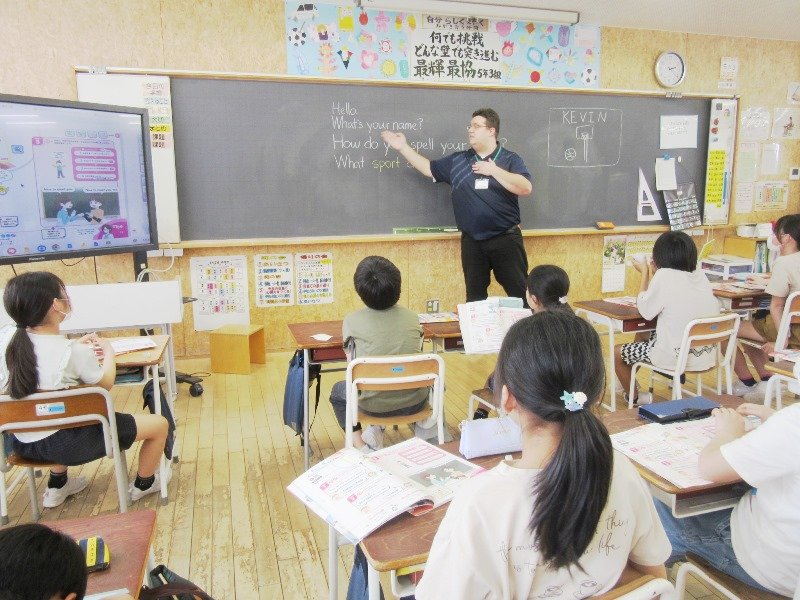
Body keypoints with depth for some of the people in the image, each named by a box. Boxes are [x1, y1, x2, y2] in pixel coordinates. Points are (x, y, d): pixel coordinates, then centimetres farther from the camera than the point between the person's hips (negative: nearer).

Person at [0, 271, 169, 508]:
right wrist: (109, 352, 11)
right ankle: (143, 485, 33)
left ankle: (57, 485, 48)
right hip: (66, 444, -7)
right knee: (159, 424, 6)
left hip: (22, 443, 8)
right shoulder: (74, 353, -26)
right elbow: (105, 383, -5)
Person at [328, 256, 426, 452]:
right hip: (413, 403, 1)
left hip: (374, 404, -1)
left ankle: (360, 445, 18)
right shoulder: (412, 318, -4)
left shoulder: (351, 321, -11)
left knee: (338, 391, 32)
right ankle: (377, 430, 25)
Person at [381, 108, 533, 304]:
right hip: (472, 241, 3)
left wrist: (494, 170, -18)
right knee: (475, 296, 12)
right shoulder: (457, 161, 8)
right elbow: (429, 168, 13)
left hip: (505, 239, -3)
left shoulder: (510, 159, -2)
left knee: (519, 293, 1)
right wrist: (403, 147, 8)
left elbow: (526, 188, -14)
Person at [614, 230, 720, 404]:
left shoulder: (665, 276, -17)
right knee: (643, 338, 30)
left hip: (676, 357, -7)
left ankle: (634, 397, 31)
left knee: (617, 352, 15)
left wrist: (645, 272, 2)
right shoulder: (701, 276, 2)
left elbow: (645, 310, -7)